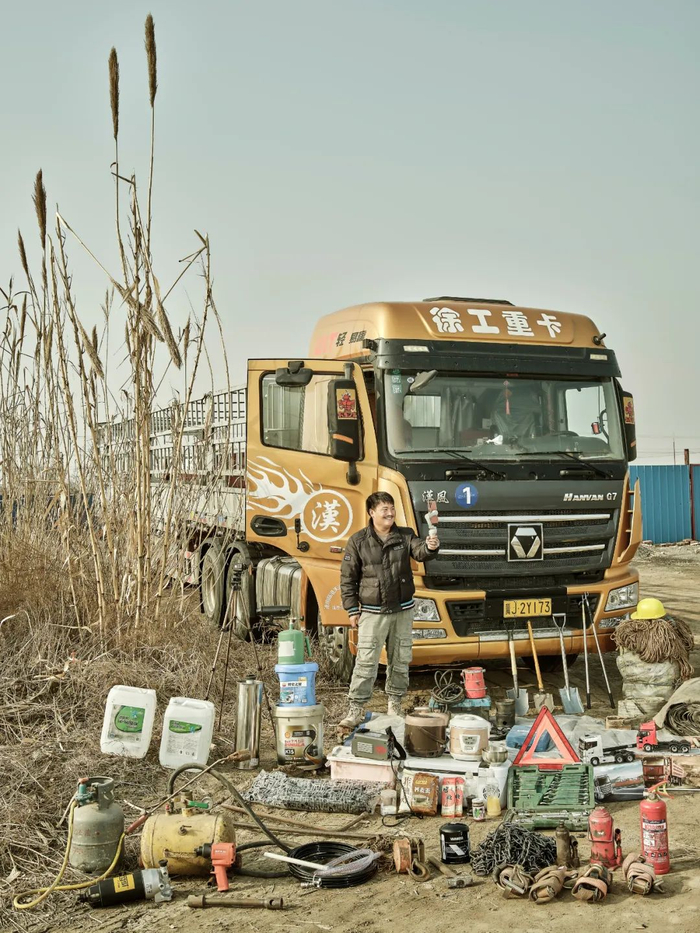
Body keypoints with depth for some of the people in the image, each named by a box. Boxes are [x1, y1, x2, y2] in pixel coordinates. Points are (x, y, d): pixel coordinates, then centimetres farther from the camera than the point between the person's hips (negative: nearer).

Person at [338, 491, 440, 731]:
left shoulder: (405, 536, 4)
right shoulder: (358, 541, -4)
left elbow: (419, 552, -15)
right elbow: (348, 578, 0)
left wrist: (430, 547, -39)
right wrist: (352, 610, -3)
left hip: (402, 611, 3)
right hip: (372, 612, -3)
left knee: (401, 661, 11)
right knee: (366, 662, -6)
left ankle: (395, 705, 26)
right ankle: (355, 710, -1)